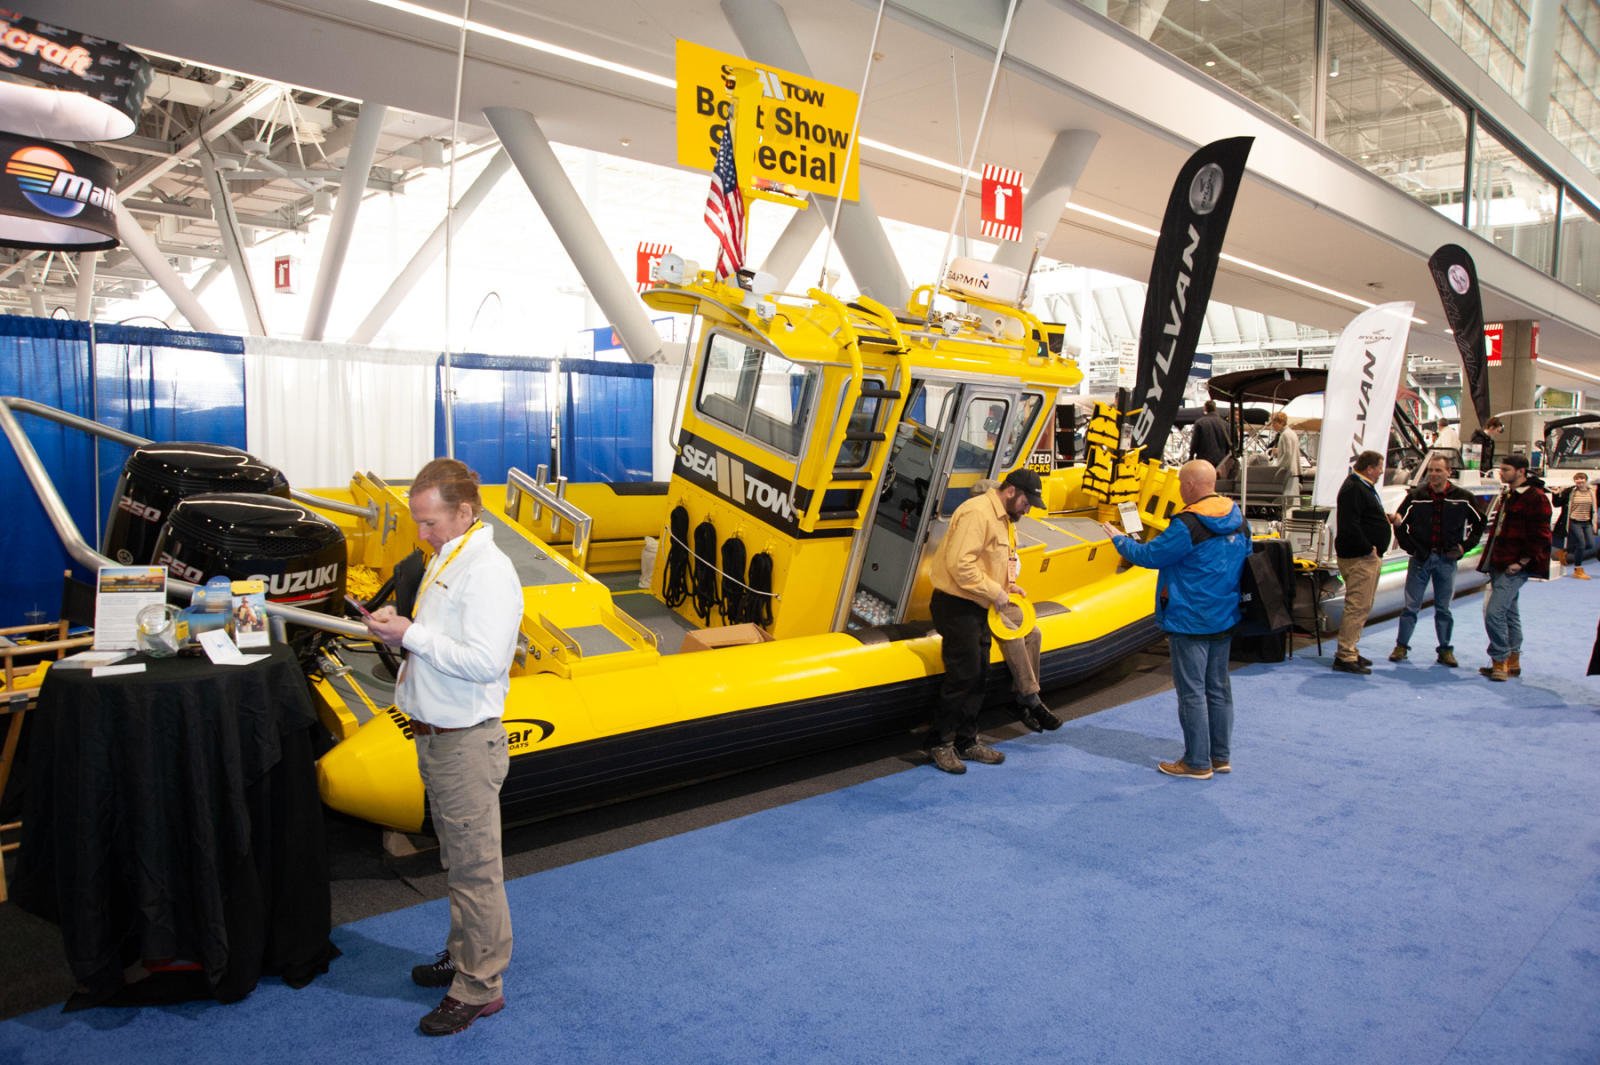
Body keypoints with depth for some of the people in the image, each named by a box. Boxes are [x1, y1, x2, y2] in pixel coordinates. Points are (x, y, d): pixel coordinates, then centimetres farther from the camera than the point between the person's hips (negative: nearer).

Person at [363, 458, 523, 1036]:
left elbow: (484, 662, -27)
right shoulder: (445, 559, 11)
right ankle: (462, 955, 37)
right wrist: (397, 627, 1)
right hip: (436, 735, 10)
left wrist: (412, 634, -22)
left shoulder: (488, 572, -20)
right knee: (456, 860, 22)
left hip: (466, 743, -10)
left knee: (475, 867, 2)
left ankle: (479, 987, 14)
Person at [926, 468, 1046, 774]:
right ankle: (941, 743, 7)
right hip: (957, 606, -10)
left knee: (978, 674, 14)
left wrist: (1007, 584, 7)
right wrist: (994, 592, -20)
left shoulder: (1000, 517, 14)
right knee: (962, 676, -6)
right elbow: (960, 565, -27)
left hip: (976, 608, 10)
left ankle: (967, 741, 25)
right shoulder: (977, 513, -20)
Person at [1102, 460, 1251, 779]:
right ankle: (1221, 756, 26)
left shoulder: (1188, 525, -21)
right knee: (1218, 688, 17)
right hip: (1225, 620, 8)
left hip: (1191, 623, -8)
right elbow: (1246, 560, 13)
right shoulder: (1237, 519, 4)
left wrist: (1119, 539, 3)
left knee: (1192, 692, 1)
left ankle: (1197, 763, 8)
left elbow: (1149, 555, -14)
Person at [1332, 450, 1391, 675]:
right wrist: (1368, 548, -20)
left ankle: (1350, 651, 24)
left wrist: (1385, 519, 8)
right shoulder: (1353, 489, -16)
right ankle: (1345, 657, -9)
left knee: (1361, 607, 16)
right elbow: (1350, 526, -25)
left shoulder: (1364, 487, 19)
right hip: (1359, 558, -11)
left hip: (1368, 557, 11)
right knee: (1357, 606, -11)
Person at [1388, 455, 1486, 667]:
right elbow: (1400, 523, 4)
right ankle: (1401, 646, 11)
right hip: (1420, 558, 0)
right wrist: (1410, 547, -3)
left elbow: (1479, 523, 11)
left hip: (1447, 560, 0)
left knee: (1443, 608, 8)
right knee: (1411, 606, 2)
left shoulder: (1463, 498, -1)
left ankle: (1445, 651, 16)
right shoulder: (1416, 496, -2)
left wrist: (1465, 546, 3)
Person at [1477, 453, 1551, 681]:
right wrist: (1490, 560, 18)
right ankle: (1513, 661, 25)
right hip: (1498, 565, 9)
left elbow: (1540, 537, -15)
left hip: (1515, 568, -9)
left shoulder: (1536, 498, -11)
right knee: (1509, 612, 16)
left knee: (1494, 612, -15)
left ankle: (1500, 661, -5)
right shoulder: (1505, 496, 16)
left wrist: (1521, 562, -17)